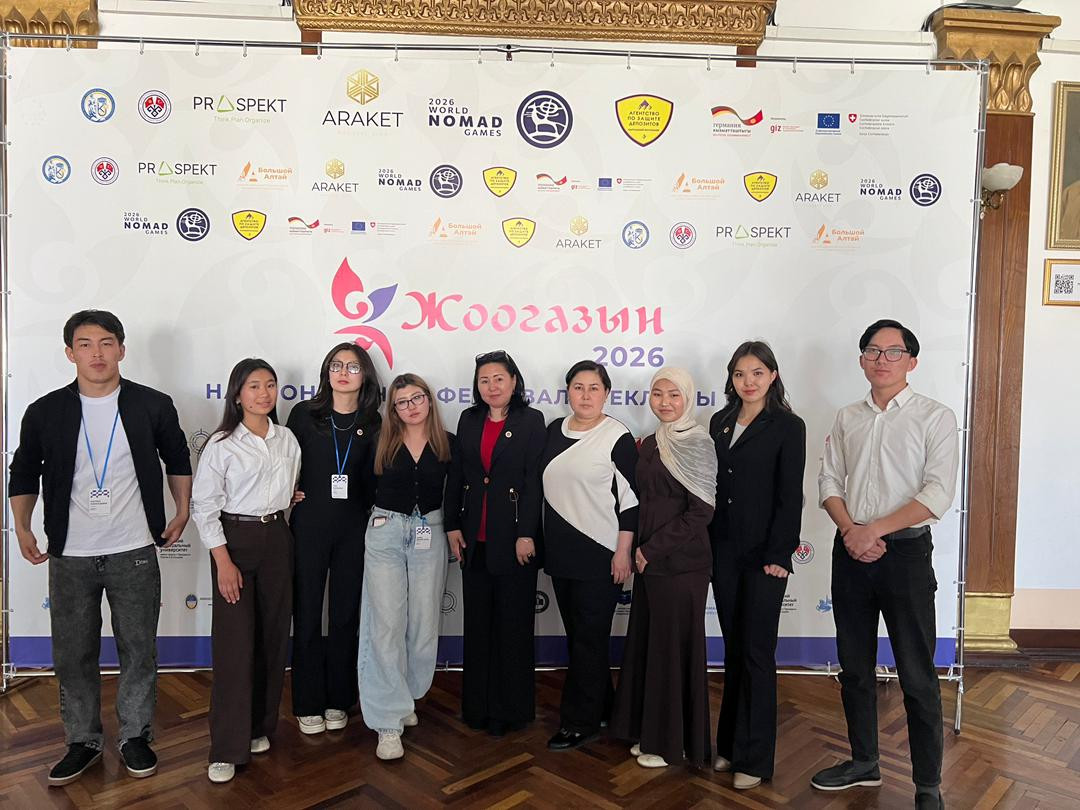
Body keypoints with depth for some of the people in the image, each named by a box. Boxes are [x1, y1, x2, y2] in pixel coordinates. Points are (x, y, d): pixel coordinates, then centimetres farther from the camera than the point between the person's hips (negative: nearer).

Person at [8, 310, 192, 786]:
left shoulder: (153, 406, -3)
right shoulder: (45, 412, -1)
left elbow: (177, 458, 10)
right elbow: (24, 473, 11)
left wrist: (182, 511, 5)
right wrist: (22, 528, 3)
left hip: (134, 552, -1)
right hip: (69, 555, 1)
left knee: (139, 651, 8)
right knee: (73, 656, 11)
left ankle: (136, 737, 26)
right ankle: (83, 742, 29)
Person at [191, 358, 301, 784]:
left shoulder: (287, 439, 6)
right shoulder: (221, 444, -7)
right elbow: (204, 505, -8)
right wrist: (223, 561, -13)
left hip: (277, 538, 4)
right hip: (235, 539, -4)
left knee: (273, 636, 8)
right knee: (235, 642, -5)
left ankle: (260, 727, 25)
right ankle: (228, 749, 5)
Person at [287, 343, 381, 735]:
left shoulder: (372, 424, 3)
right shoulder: (304, 414, -1)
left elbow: (373, 480, 8)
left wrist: (374, 519, 2)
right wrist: (289, 494, -5)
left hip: (353, 529, 1)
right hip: (308, 526, -1)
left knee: (345, 614, 9)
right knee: (307, 614, 5)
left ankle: (338, 701, 24)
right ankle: (308, 704, 19)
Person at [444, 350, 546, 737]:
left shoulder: (531, 421, -4)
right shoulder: (468, 420, 9)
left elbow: (534, 480, -10)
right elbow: (456, 475, 9)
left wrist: (526, 534, -15)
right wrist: (452, 525, 3)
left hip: (514, 536, -4)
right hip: (475, 538, 4)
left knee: (513, 625, 5)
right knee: (477, 623, 12)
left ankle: (511, 709, 18)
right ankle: (477, 706, 25)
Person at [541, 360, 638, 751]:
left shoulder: (618, 437, -10)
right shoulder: (555, 430, 8)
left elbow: (631, 497, -10)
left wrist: (623, 552, -13)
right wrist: (537, 539, 15)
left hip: (599, 555, -6)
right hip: (560, 553, 6)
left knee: (589, 638, 3)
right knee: (577, 634, 15)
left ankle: (579, 722, 16)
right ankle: (599, 707, 32)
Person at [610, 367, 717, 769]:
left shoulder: (697, 443, -11)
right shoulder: (650, 444, 11)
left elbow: (701, 511, -15)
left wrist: (653, 550, -13)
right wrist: (639, 550, 5)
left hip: (681, 563, -7)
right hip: (649, 560, 7)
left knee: (674, 646, 3)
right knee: (646, 642, 14)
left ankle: (674, 741, 20)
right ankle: (651, 732, 29)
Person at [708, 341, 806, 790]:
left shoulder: (788, 426, -6)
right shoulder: (720, 422, 9)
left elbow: (790, 496, -9)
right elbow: (712, 485, 10)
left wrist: (778, 555, -14)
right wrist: (706, 544, 6)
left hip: (762, 554, -5)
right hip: (723, 550, 5)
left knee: (756, 653, 3)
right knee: (733, 650, 14)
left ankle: (755, 757, 16)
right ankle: (730, 743, 27)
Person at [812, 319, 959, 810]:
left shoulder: (935, 418, -4)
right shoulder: (847, 419, 9)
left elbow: (937, 495, -13)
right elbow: (829, 482, 6)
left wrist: (873, 531, -16)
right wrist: (851, 532, -10)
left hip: (905, 552, -4)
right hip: (850, 552, 5)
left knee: (917, 675, 2)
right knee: (854, 665, 14)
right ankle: (864, 763, 30)